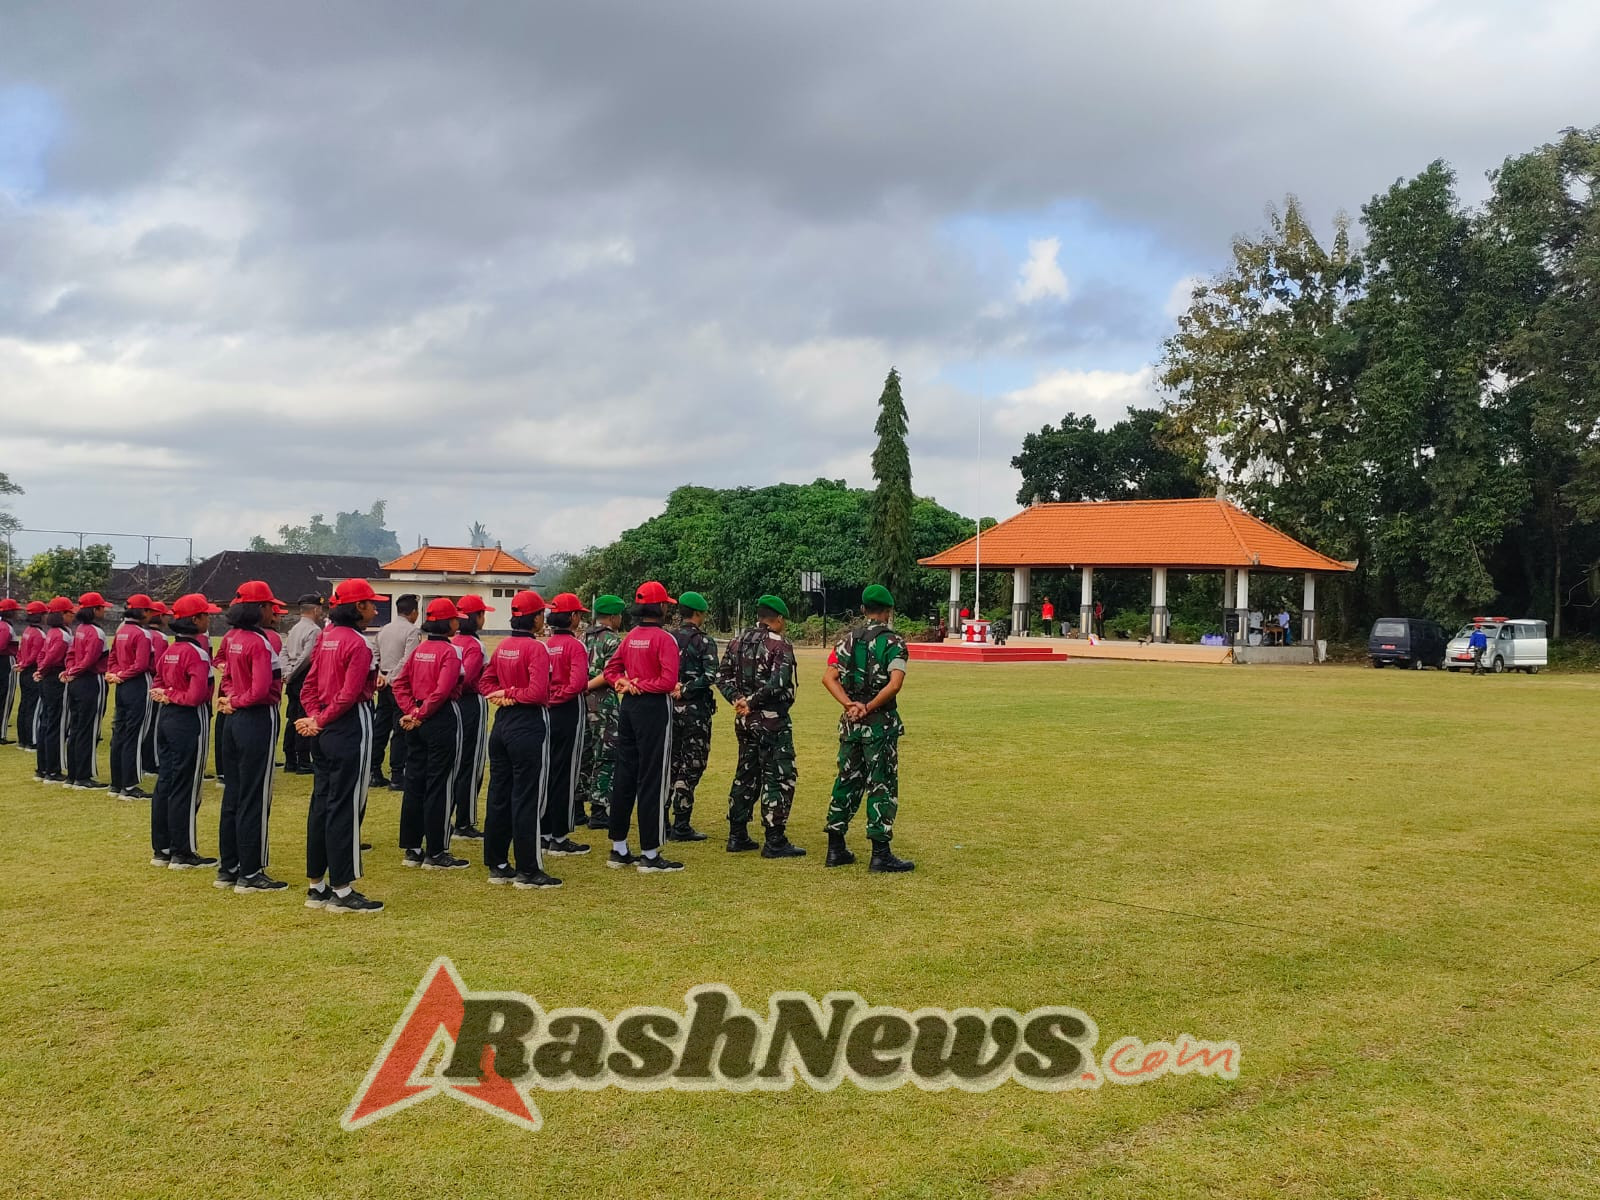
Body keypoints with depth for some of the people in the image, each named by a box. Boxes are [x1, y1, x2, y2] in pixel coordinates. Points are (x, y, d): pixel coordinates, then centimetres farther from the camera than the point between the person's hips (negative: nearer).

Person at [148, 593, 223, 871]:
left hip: (168, 718, 9)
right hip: (190, 721, -9)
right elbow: (197, 695, -25)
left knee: (165, 783, 13)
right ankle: (183, 853, 6)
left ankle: (161, 849, 21)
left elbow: (156, 685, 16)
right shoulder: (197, 653, -17)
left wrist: (167, 696, -3)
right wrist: (175, 697, -9)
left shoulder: (170, 650, 10)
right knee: (186, 787, -1)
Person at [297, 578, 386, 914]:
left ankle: (317, 887, 21)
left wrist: (315, 719, 2)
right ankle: (342, 891, 2)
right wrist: (320, 722, -9)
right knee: (345, 807, -3)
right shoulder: (358, 644, -15)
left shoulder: (326, 637, 11)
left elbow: (309, 684, 11)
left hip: (324, 731, 9)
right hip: (350, 727, -9)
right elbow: (349, 695, -19)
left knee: (321, 804, 13)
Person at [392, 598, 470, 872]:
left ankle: (411, 850, 19)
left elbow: (399, 683, 9)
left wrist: (412, 711, 2)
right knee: (440, 785, -1)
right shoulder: (451, 651, -13)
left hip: (419, 723, 8)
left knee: (414, 782, 12)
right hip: (443, 719, -8)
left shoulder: (419, 649, 9)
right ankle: (435, 854, 4)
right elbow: (443, 690, -23)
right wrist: (421, 714, -13)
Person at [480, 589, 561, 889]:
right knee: (527, 797, -3)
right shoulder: (536, 648, -15)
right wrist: (513, 694, -8)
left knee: (498, 794, 12)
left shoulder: (503, 647, 9)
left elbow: (485, 682, 15)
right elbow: (538, 692, -23)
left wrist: (503, 695, 1)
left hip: (502, 723, 8)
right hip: (529, 726, -8)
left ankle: (497, 865, 20)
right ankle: (528, 871, 2)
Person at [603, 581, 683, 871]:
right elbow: (669, 681, -20)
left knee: (624, 776, 12)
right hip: (653, 708, -8)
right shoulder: (664, 638, -12)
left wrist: (626, 684, -2)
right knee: (652, 780, -3)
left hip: (628, 706, 8)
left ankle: (619, 849, 19)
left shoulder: (630, 637, 10)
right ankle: (650, 855, 1)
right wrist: (640, 686, -9)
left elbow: (611, 670, 13)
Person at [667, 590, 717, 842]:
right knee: (691, 767, 0)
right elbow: (710, 675, -20)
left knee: (670, 764, 14)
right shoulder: (704, 641, -8)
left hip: (669, 707, 6)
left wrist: (672, 688, 0)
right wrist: (684, 690, -16)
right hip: (695, 709, -6)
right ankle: (681, 826, 1)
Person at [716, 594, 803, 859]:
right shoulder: (780, 644, -11)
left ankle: (737, 836, 20)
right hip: (772, 721, -7)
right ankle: (775, 841, -2)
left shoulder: (738, 642, 11)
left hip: (744, 720, 8)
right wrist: (752, 702, -17)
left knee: (746, 775, 16)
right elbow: (778, 682, -23)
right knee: (778, 778, -2)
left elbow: (723, 676, 6)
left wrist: (738, 698, -4)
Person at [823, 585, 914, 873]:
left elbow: (829, 678, -1)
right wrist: (867, 708, -15)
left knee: (846, 782, 14)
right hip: (881, 723, -5)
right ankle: (880, 854, 0)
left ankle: (836, 848, 18)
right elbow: (894, 684, -21)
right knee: (882, 785, 0)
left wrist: (850, 705, -11)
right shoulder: (894, 642, -7)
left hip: (850, 722, 5)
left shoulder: (848, 638, 9)